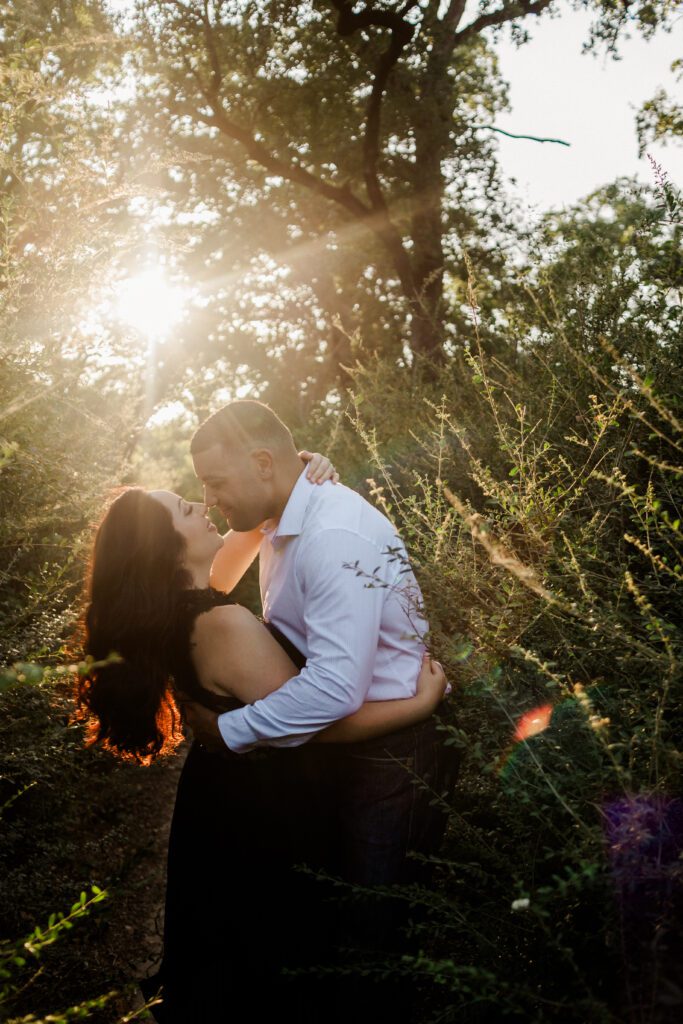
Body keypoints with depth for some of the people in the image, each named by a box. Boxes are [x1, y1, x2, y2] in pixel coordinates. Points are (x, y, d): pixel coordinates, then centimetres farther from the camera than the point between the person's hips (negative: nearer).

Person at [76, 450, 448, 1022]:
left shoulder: (172, 606, -8)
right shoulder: (227, 625, -34)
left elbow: (241, 541, 7)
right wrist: (423, 702, -20)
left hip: (216, 791, 8)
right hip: (258, 809, -8)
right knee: (269, 960, 17)